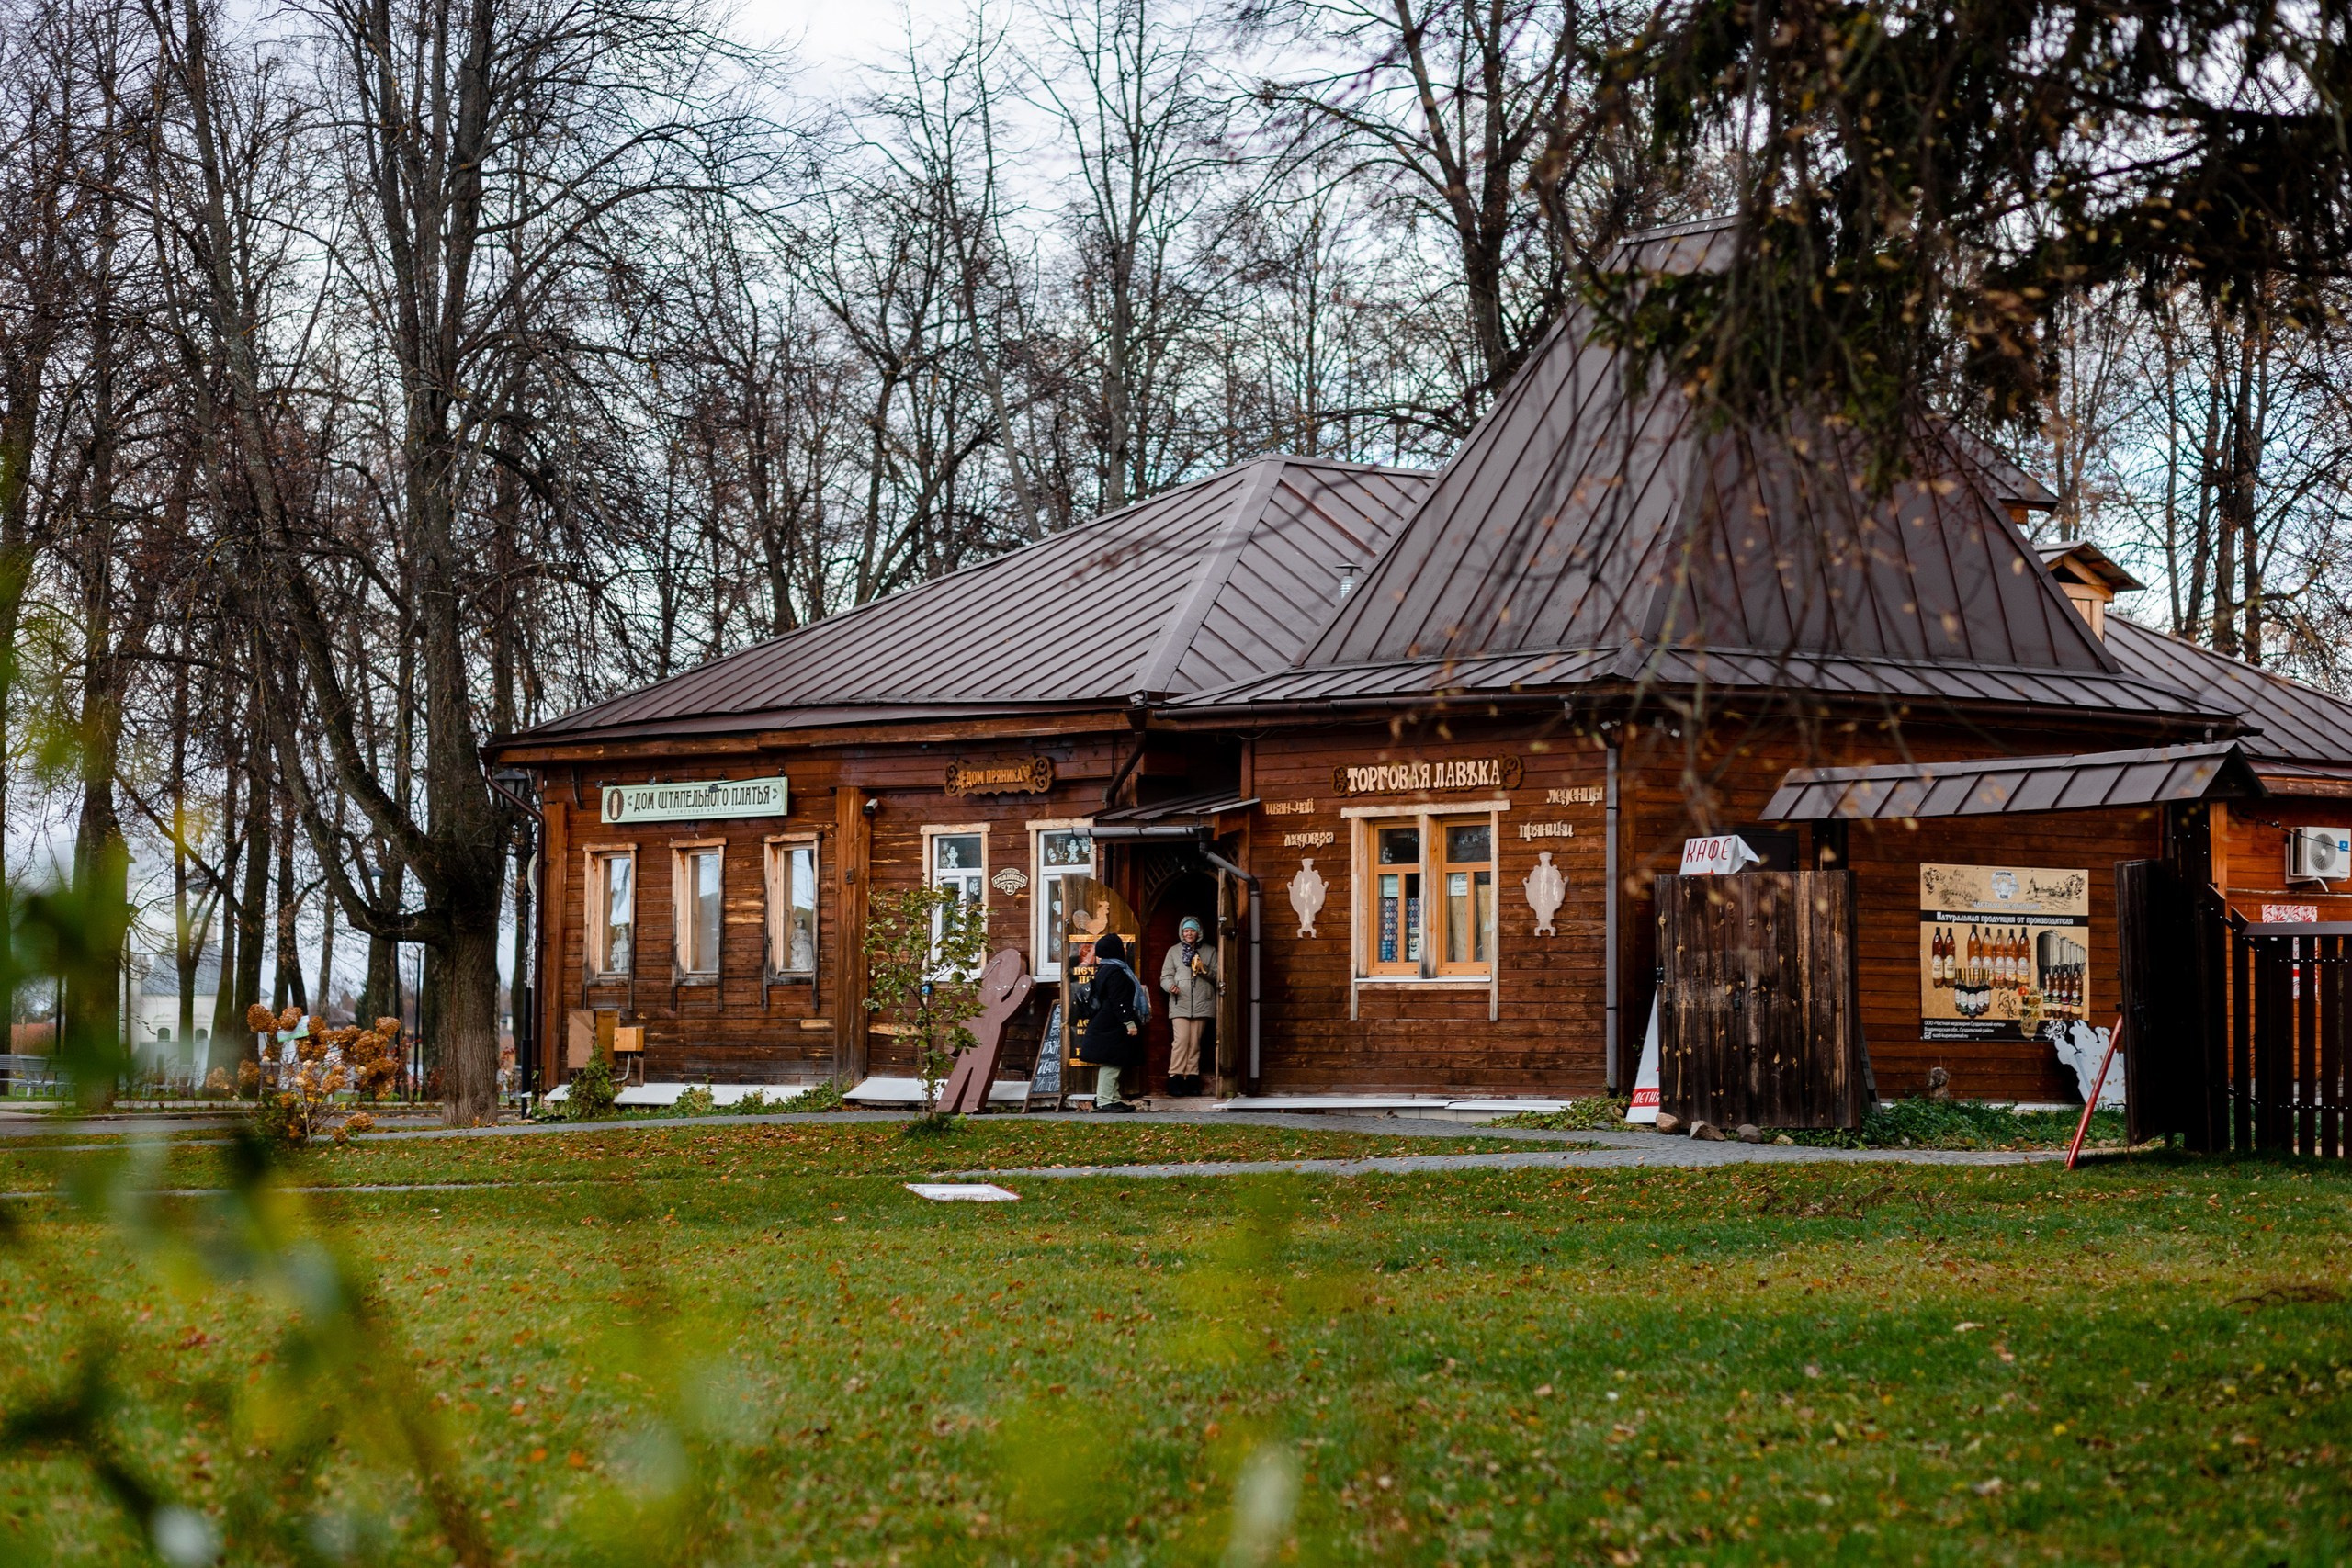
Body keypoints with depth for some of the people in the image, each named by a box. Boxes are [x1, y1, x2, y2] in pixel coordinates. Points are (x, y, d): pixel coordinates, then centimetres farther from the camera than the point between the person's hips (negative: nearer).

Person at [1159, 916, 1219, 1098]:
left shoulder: (1209, 952, 14)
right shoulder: (1174, 951, 13)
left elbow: (1217, 976, 11)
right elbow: (1165, 976, 9)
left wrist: (1204, 970, -9)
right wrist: (1171, 986, -13)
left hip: (1201, 1004, 1)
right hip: (1180, 1003, -1)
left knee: (1195, 1042, 0)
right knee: (1181, 1039, -14)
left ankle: (1192, 1078, 4)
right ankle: (1175, 1078, -13)